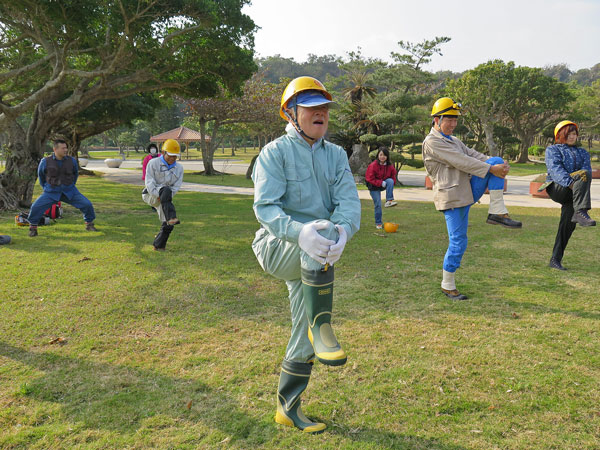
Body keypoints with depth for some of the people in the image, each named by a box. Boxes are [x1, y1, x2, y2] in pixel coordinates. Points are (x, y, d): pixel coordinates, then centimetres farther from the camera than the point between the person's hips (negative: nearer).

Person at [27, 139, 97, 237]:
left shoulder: (72, 160, -6)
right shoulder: (45, 161, -10)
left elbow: (75, 173, 15)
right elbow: (41, 175, 10)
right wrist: (46, 187, 13)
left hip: (69, 192, 1)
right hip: (51, 193, -1)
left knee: (87, 204, -11)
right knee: (36, 207, -17)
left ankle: (89, 224, 12)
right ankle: (33, 227, 7)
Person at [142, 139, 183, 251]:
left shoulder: (179, 168, 6)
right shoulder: (153, 163, -5)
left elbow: (176, 186, -2)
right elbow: (149, 183, -13)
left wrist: (167, 197, -19)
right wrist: (158, 195, -27)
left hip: (165, 199, 5)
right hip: (150, 195, -5)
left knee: (168, 226, -5)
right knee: (166, 190, -37)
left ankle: (158, 245, 17)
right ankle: (171, 218, -50)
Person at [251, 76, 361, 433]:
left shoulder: (336, 155, 8)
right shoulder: (275, 153, -7)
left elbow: (350, 201, -7)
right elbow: (265, 207, -20)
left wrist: (343, 229, -31)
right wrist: (300, 232, -39)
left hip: (314, 259, 6)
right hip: (277, 247, -5)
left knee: (304, 337, 10)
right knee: (318, 232, -37)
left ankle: (288, 407, 27)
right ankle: (322, 327, -32)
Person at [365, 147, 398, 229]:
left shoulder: (390, 166, -6)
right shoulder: (373, 165, -19)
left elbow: (393, 177, 6)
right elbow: (370, 179, -18)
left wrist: (390, 184, -13)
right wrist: (381, 183, -26)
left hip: (384, 184, 4)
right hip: (374, 187, -4)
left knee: (390, 181, -28)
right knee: (378, 204, -9)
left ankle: (389, 201, -26)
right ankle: (378, 223, 5)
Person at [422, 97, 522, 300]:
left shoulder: (454, 140, 22)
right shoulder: (432, 142, -8)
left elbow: (472, 155, 8)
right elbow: (461, 161, -17)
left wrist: (499, 165, -9)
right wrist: (491, 169, -18)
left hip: (469, 191, 8)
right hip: (452, 197, -8)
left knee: (496, 160, -8)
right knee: (458, 243, -6)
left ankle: (497, 213, -13)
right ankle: (448, 286, 11)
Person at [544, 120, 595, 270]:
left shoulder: (582, 152, 27)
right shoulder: (552, 150, 14)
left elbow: (587, 168, 7)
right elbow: (555, 169, -6)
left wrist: (581, 188, -16)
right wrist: (571, 183, -24)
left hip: (571, 194, 4)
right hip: (557, 189, -4)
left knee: (568, 225, -8)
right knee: (583, 174, -29)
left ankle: (556, 259, -1)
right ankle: (581, 213, -43)